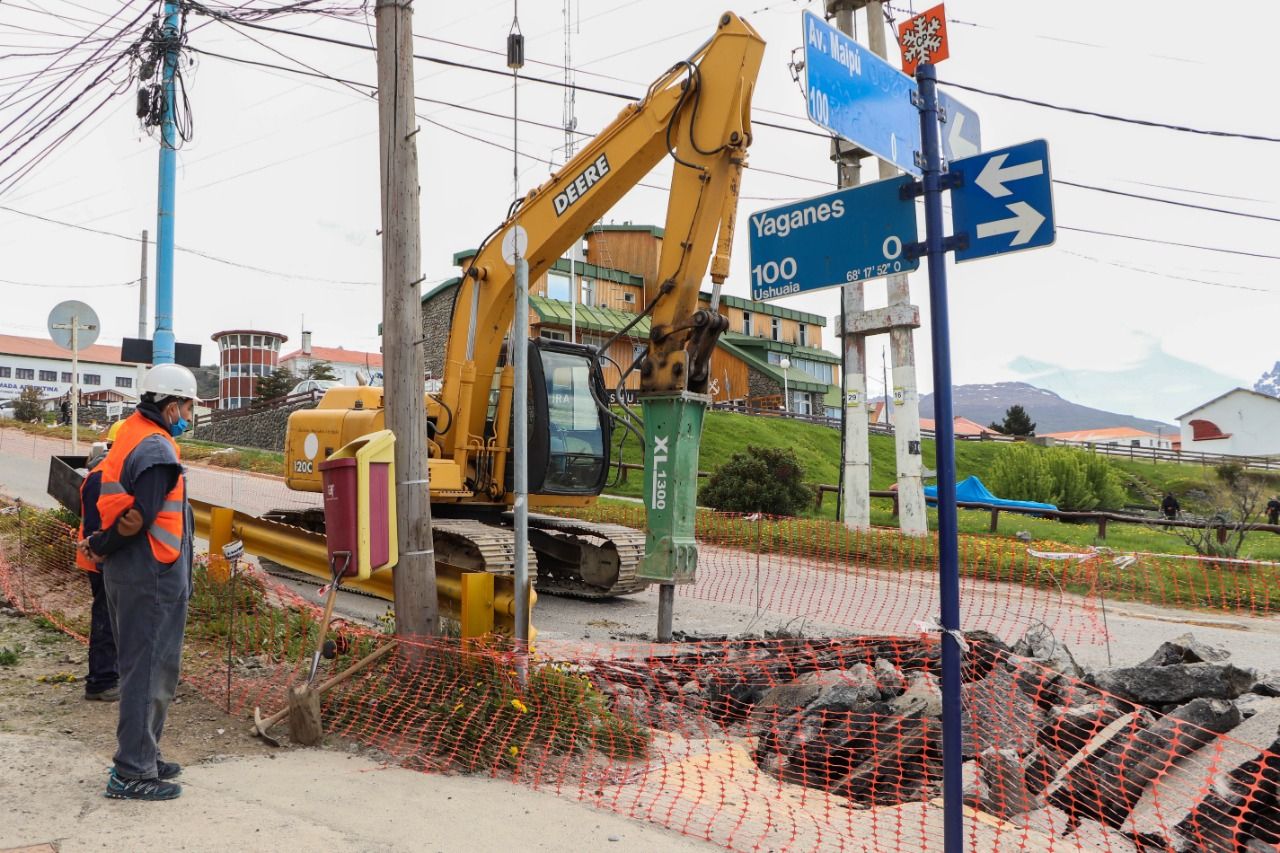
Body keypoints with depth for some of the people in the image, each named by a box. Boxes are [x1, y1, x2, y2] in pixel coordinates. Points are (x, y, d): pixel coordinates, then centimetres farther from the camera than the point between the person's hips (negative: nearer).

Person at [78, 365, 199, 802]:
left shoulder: (131, 436, 13)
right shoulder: (156, 450, -19)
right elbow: (139, 518, -21)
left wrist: (102, 545, 4)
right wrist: (100, 547, -7)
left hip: (129, 574, 10)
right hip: (152, 576, -10)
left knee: (146, 668, 19)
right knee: (149, 671, -2)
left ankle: (143, 757, 31)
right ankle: (133, 773, 6)